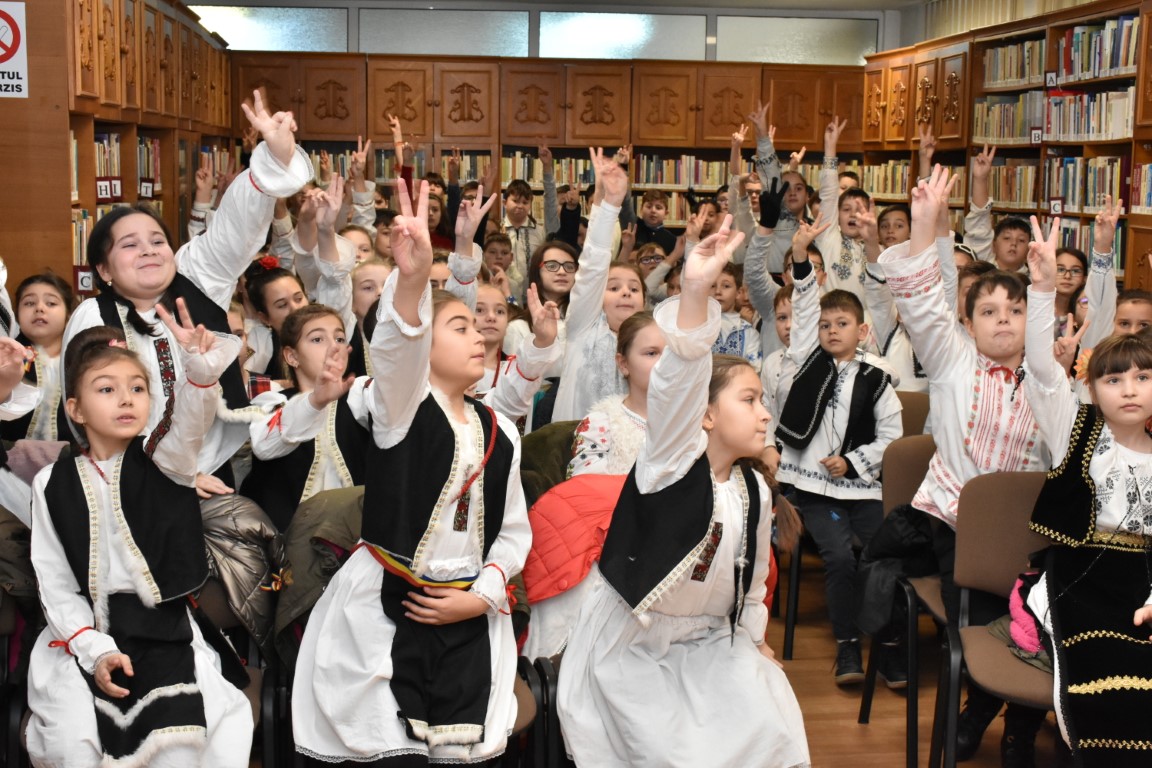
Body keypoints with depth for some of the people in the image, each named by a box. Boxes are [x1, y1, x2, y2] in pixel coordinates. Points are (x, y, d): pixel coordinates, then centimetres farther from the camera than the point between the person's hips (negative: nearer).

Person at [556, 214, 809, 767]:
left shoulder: (754, 490, 1)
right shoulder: (672, 459, -18)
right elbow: (679, 381, -37)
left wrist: (754, 638, 20)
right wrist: (696, 291, -50)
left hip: (710, 643, 6)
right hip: (629, 644, -6)